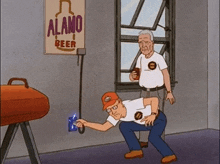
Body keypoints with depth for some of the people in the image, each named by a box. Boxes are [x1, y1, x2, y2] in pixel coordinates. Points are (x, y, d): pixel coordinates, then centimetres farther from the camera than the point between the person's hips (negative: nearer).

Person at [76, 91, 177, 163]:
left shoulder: (132, 105, -36)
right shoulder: (115, 116, -15)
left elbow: (154, 99, -37)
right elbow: (104, 127, -20)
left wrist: (153, 115, -47)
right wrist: (85, 123, -26)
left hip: (159, 119, -7)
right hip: (146, 124, 7)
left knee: (153, 137, -32)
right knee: (124, 126, -1)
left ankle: (169, 155, -11)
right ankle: (136, 150, 8)